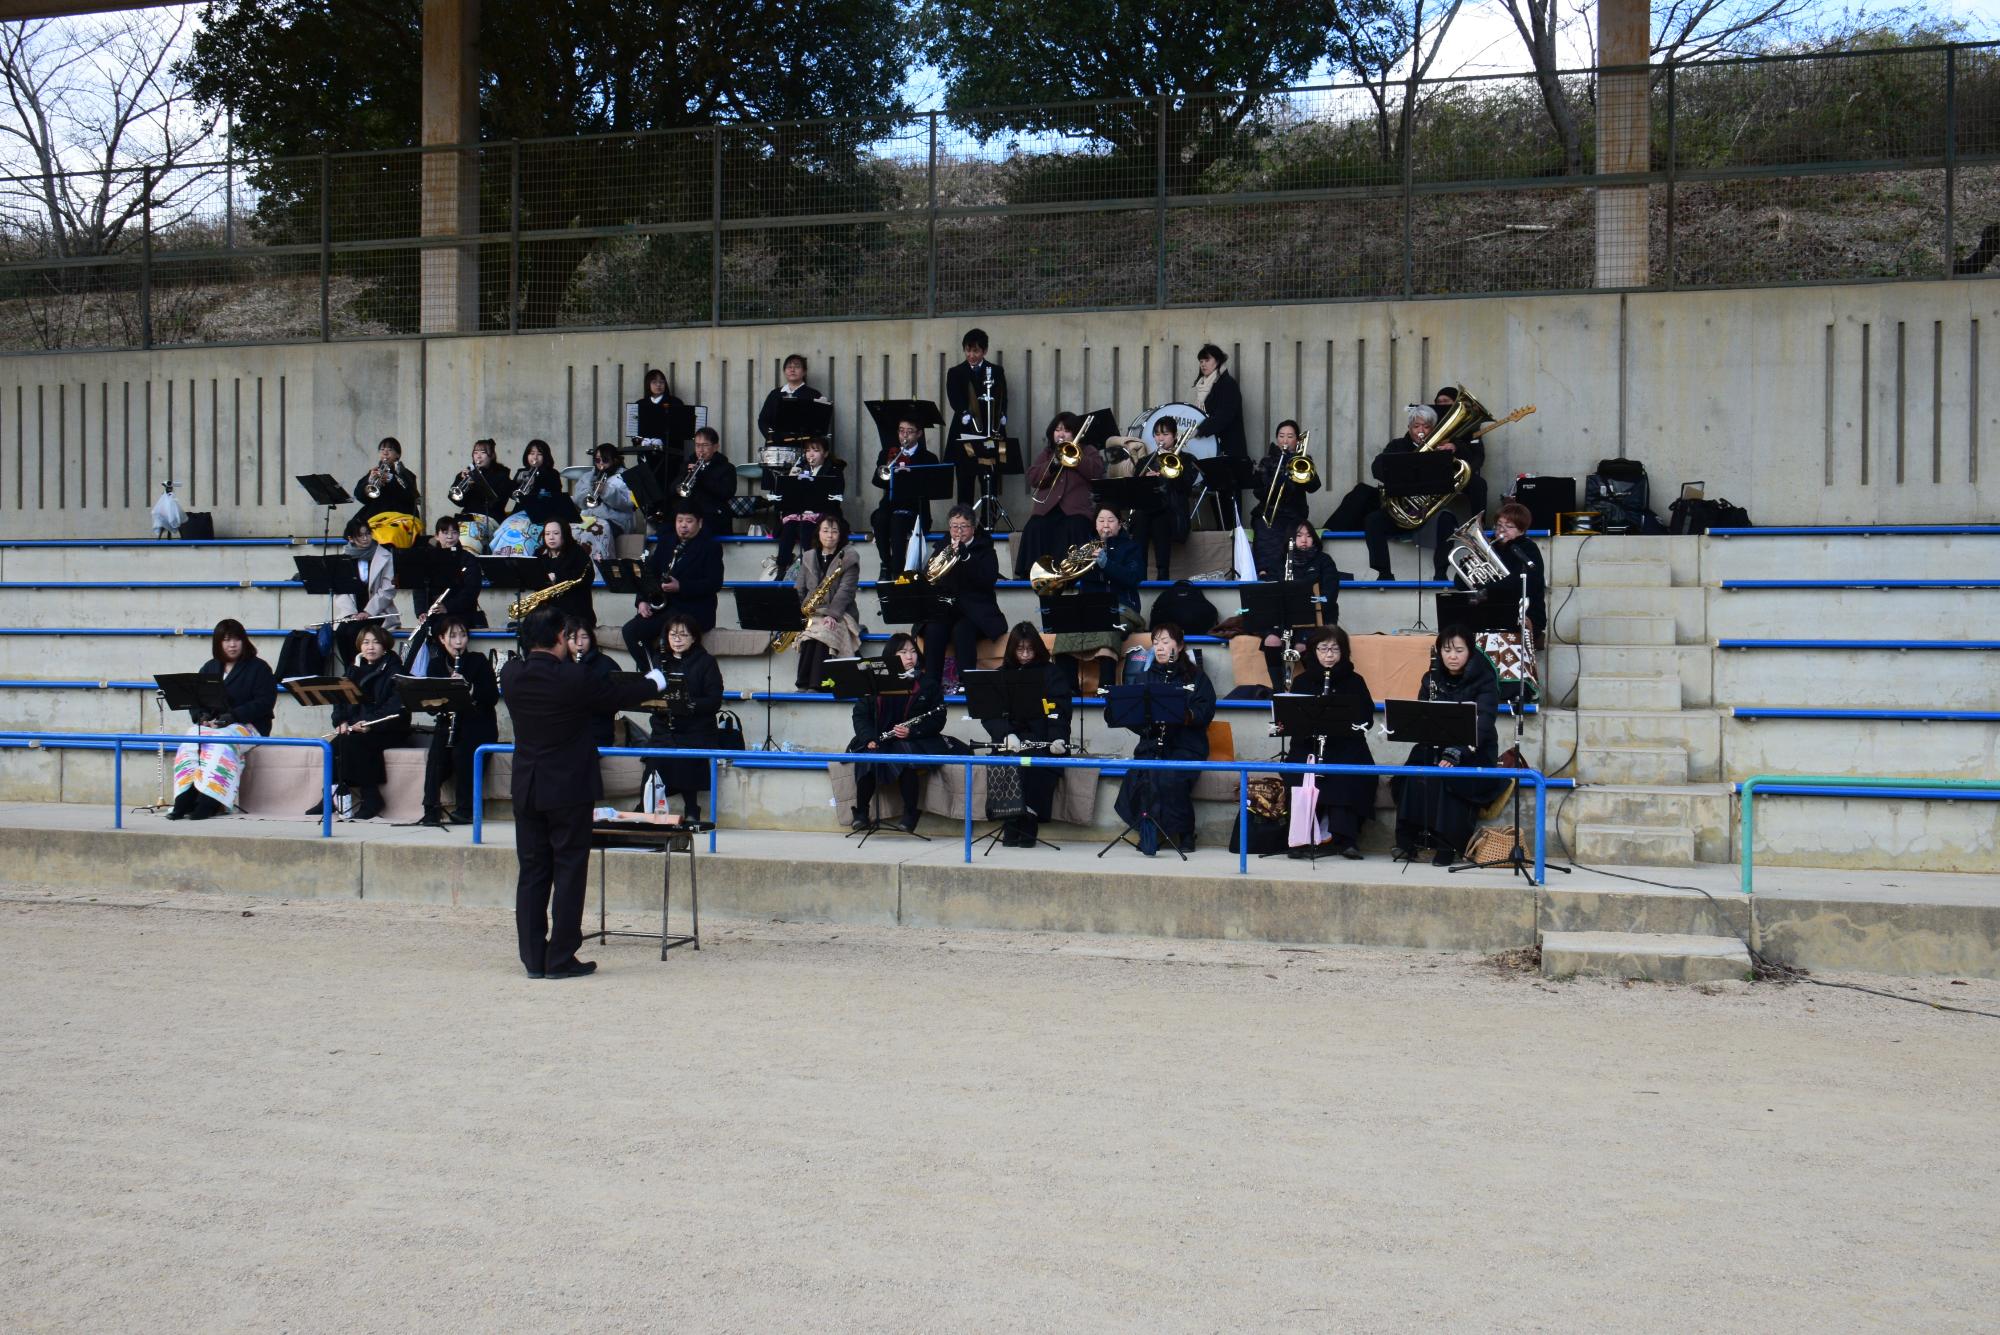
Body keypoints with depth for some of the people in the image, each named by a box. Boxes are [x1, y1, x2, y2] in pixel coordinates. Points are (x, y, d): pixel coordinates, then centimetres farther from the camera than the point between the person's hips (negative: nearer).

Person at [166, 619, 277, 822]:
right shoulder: (209, 668, 20)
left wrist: (233, 716, -19)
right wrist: (202, 717, -9)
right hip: (209, 724, 5)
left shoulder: (258, 668, 4)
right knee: (189, 743, -27)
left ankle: (209, 803, -43)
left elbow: (264, 702, -8)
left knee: (221, 743, -35)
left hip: (248, 725, -4)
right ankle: (185, 800, -35)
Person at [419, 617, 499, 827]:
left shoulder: (479, 661, 0)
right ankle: (431, 808, -22)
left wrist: (468, 687, -23)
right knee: (436, 754, -27)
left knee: (461, 753, -30)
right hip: (447, 725, 2)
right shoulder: (435, 664, 9)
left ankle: (465, 809, -17)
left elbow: (493, 697, -9)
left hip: (478, 725, -2)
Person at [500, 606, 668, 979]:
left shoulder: (511, 676, -2)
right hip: (569, 788, -5)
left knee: (532, 872, 10)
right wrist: (654, 683, 18)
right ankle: (561, 959, 4)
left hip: (526, 790, 5)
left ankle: (533, 958, 12)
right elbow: (620, 696, -2)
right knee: (569, 872, 2)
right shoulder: (575, 678, -17)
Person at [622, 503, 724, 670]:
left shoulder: (711, 547, 3)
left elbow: (714, 583, -9)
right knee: (630, 630, -19)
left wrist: (680, 587, -19)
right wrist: (643, 600, -3)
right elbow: (650, 574, 16)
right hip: (662, 606, 6)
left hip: (695, 610, -6)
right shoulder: (665, 545, 20)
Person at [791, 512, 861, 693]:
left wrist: (832, 615, -22)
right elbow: (799, 589, 12)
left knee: (822, 636, -34)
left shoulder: (849, 557, 3)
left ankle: (815, 685, -37)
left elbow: (845, 590, -8)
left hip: (838, 616, -3)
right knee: (809, 636, -30)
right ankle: (805, 684, -35)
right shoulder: (808, 558, 17)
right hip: (812, 614, 3)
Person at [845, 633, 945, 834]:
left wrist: (911, 731, -14)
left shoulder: (927, 685, 6)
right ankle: (861, 811, -10)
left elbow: (938, 720, 2)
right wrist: (869, 738, -11)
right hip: (878, 740, 1)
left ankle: (910, 813, -17)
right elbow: (860, 714, 8)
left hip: (911, 741, -1)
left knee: (905, 754, -35)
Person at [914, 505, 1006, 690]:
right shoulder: (942, 547, 16)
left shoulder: (984, 549, 6)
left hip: (976, 610, -2)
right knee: (933, 630, -30)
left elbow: (989, 580, -11)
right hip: (945, 609, 3)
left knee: (962, 630, -35)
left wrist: (965, 555, -18)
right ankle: (931, 684, -28)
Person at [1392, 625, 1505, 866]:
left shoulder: (1484, 680, -8)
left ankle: (1448, 846, -25)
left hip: (1473, 752, -3)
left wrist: (1455, 753, -36)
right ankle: (1408, 843, -23)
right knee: (1414, 775, -27)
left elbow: (1481, 724, -22)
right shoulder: (1431, 679, 7)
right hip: (1435, 746, 4)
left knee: (1451, 777, -34)